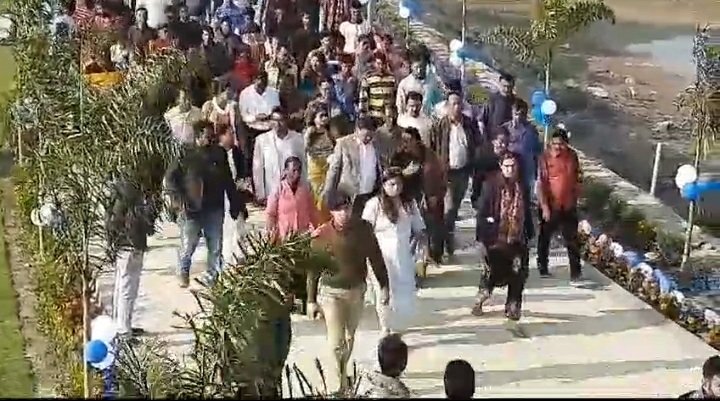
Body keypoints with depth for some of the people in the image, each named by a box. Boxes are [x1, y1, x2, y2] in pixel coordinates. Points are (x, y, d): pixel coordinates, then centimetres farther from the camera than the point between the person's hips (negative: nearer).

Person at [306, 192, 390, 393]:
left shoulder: (363, 228, -11)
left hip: (357, 290, 3)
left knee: (350, 336, 19)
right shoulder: (321, 235, -17)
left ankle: (343, 371, 40)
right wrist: (311, 300, -4)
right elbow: (313, 270, -8)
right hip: (331, 292, -3)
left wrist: (384, 286, 3)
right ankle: (342, 380, 8)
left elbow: (375, 258, 1)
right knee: (337, 341, -7)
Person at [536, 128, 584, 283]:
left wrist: (576, 197, 11)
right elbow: (540, 184, -18)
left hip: (568, 206, 3)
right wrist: (544, 207, -22)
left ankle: (576, 273, 7)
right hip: (550, 206, -3)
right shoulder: (545, 158, -16)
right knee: (544, 238, 15)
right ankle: (542, 268, 33)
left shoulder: (572, 156, -3)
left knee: (572, 240, 3)